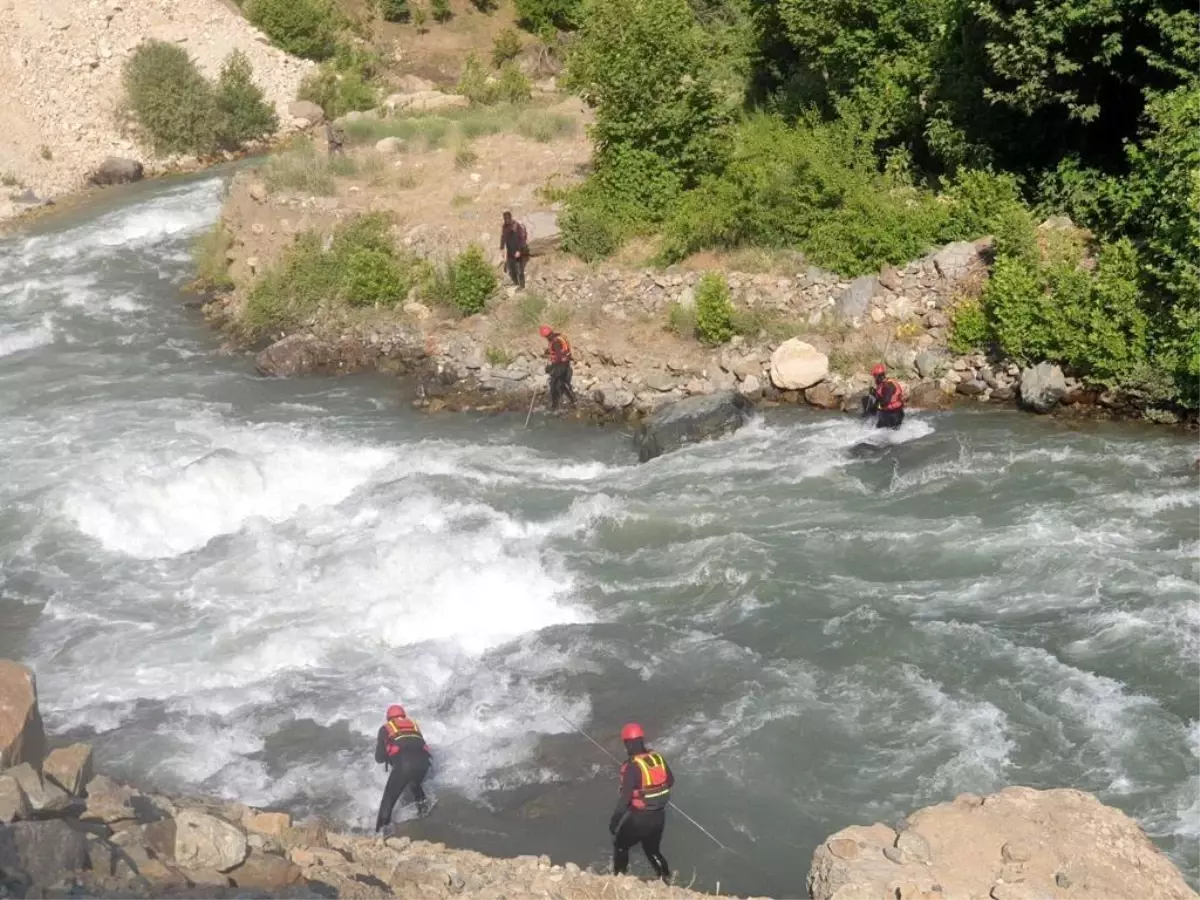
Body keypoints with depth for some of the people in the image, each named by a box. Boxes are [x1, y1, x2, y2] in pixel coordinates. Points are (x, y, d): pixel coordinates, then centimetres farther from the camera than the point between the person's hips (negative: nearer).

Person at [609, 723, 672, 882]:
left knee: (620, 845, 20)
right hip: (659, 815, 6)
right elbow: (670, 781, 12)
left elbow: (625, 797, -23)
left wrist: (614, 819, -13)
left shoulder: (632, 767, -23)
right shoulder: (658, 758, -3)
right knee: (652, 850, 26)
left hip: (639, 817, -5)